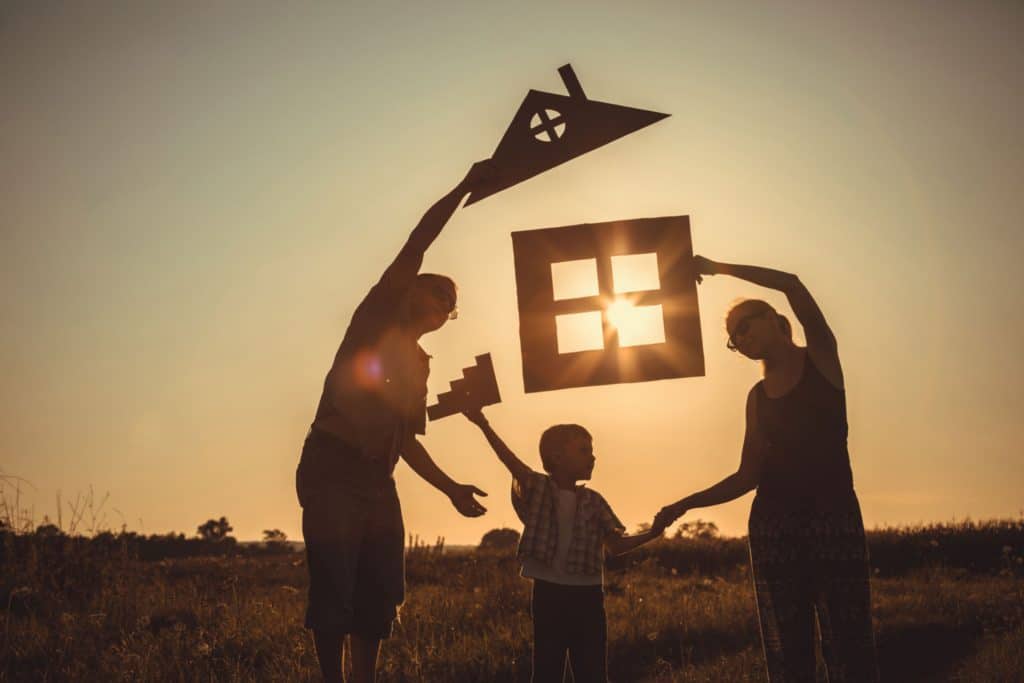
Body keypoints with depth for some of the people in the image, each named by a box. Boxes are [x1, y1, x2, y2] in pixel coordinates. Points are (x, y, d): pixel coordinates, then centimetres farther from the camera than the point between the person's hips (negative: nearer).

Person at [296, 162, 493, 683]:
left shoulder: (418, 363, 23)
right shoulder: (375, 318, 6)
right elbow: (415, 246, -3)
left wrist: (450, 487, 15)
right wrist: (464, 188, -1)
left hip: (378, 482, 7)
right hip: (331, 469, -7)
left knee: (380, 591, 3)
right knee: (334, 587, -10)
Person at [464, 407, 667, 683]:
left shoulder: (594, 501, 9)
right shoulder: (537, 488, -2)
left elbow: (616, 545, 8)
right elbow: (509, 459, -17)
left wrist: (651, 533, -9)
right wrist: (483, 424, -32)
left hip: (587, 595, 3)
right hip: (549, 593, -3)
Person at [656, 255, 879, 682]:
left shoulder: (821, 355, 5)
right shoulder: (757, 396, 15)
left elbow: (791, 286, -10)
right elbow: (748, 476, 13)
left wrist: (717, 268, -5)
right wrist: (686, 504, 6)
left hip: (835, 516, -4)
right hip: (773, 523, 4)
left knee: (848, 647, -10)